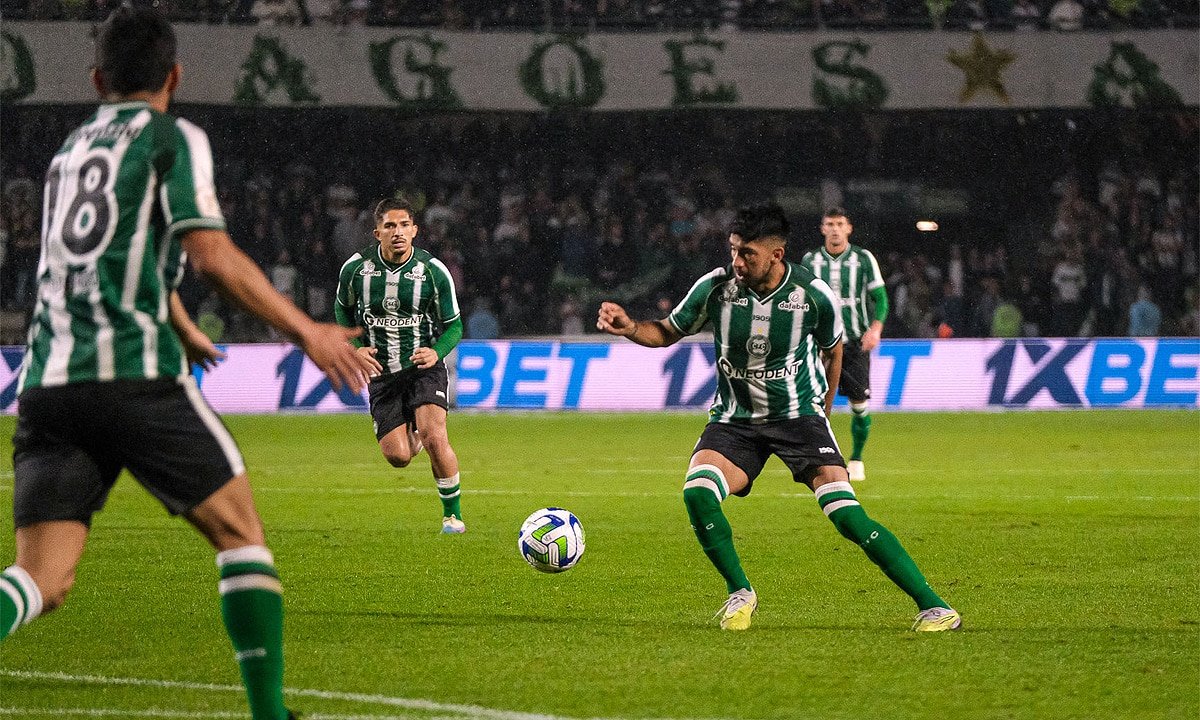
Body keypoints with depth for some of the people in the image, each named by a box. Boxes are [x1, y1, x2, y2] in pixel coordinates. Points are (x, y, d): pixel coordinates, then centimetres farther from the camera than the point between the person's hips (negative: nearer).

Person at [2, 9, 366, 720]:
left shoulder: (71, 150, 26)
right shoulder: (172, 138, 5)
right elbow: (210, 253, -8)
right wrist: (306, 331, -2)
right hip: (136, 374, -5)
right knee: (239, 531, 11)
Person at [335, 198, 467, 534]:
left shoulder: (434, 271, -10)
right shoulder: (355, 268, -8)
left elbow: (454, 326, 0)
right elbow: (343, 309, 13)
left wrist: (437, 352, -20)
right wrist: (356, 347, -4)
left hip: (424, 367, -2)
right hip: (381, 371, 2)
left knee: (434, 438, -23)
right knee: (398, 457, -7)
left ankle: (452, 514, -4)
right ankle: (413, 434, 33)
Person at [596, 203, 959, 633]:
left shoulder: (813, 295, -13)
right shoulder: (716, 287, -11)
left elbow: (832, 351, 7)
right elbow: (668, 332, 6)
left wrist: (822, 414, 14)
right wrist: (629, 328, -14)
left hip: (798, 415, -2)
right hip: (735, 418, 2)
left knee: (845, 514, -19)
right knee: (697, 491, -27)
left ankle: (931, 606, -10)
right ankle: (740, 594, -4)